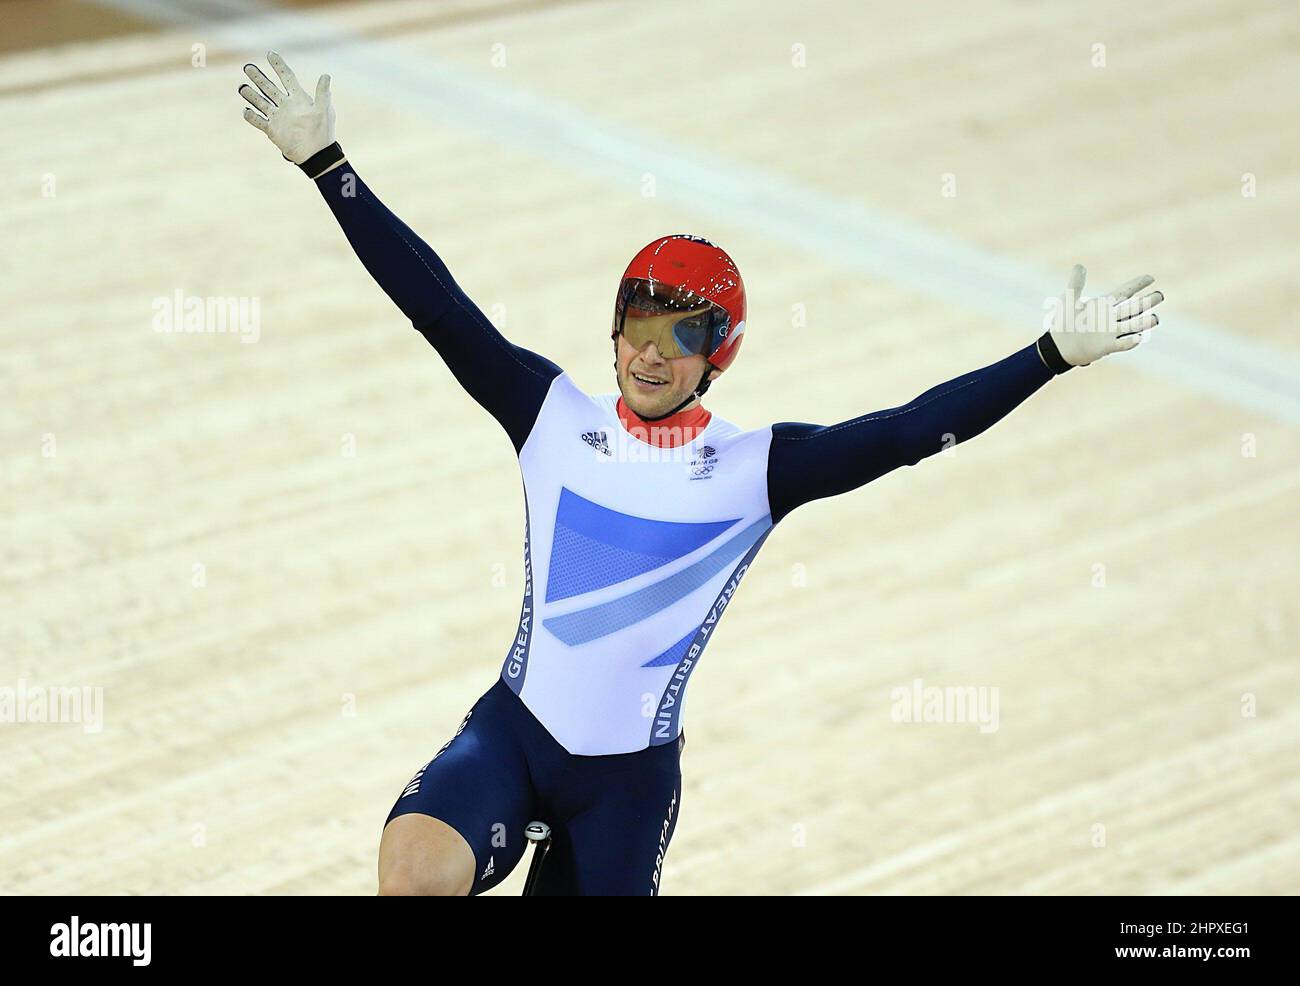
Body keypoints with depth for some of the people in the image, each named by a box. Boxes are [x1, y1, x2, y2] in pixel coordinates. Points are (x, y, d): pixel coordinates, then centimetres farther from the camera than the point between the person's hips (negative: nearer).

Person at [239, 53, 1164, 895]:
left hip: (631, 768, 1)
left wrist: (1053, 353, -18)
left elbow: (909, 430, -10)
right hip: (512, 727, 0)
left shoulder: (756, 469, -4)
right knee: (413, 875, -28)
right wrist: (325, 163, -9)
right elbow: (438, 306, -4)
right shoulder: (553, 416, -1)